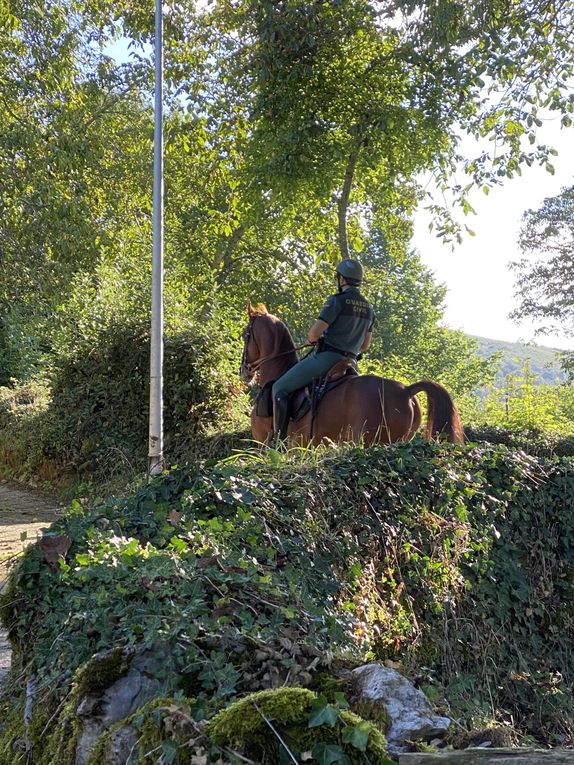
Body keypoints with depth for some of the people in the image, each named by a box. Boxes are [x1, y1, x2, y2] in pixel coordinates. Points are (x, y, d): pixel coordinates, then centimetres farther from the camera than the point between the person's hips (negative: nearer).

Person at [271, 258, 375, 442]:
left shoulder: (338, 300, -11)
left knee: (280, 389, -2)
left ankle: (278, 441, -10)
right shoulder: (369, 309, 14)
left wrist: (311, 340, 6)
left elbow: (315, 332, -16)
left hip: (326, 356, -8)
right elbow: (365, 345, 20)